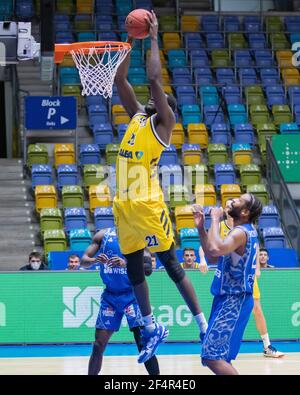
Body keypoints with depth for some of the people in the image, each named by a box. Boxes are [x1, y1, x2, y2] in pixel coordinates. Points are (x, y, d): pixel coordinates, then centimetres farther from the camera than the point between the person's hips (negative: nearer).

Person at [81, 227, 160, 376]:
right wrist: (95, 260, -23)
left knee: (143, 344, -12)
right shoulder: (103, 235, 3)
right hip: (110, 295, 3)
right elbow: (84, 260, 0)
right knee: (98, 345, 1)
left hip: (132, 295, -3)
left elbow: (148, 269, -13)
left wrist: (127, 264, -31)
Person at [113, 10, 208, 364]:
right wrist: (132, 40, 11)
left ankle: (205, 326, 0)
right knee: (133, 268, 12)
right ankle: (152, 329, 23)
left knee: (171, 264, -5)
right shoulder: (137, 116, 16)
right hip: (124, 204, 8)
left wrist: (153, 38, -6)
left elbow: (154, 78, -13)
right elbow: (119, 80, 16)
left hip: (148, 203, -8)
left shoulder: (163, 122, -3)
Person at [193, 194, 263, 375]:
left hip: (233, 300, -10)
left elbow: (215, 249, -37)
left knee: (212, 356, -16)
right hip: (229, 298, 10)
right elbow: (212, 256, 21)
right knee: (219, 356, 17)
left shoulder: (241, 232, -17)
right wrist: (201, 227, 10)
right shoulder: (245, 231, 14)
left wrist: (216, 219, -22)